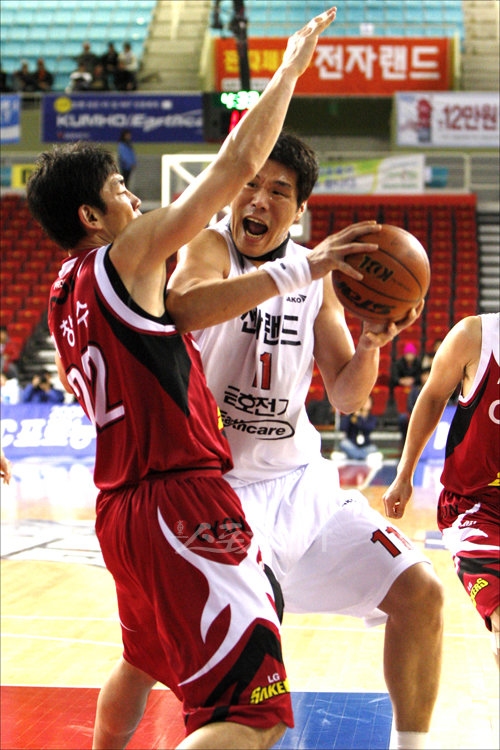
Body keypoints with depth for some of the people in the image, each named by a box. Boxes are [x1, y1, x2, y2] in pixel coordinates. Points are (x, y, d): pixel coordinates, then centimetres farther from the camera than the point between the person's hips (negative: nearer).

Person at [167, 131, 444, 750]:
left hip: (301, 479, 6)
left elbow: (347, 398, 9)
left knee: (420, 594, 1)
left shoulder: (317, 274, 7)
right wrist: (297, 269, -39)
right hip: (220, 483, -6)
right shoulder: (210, 246, -10)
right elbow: (180, 306, -36)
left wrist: (372, 342, -11)